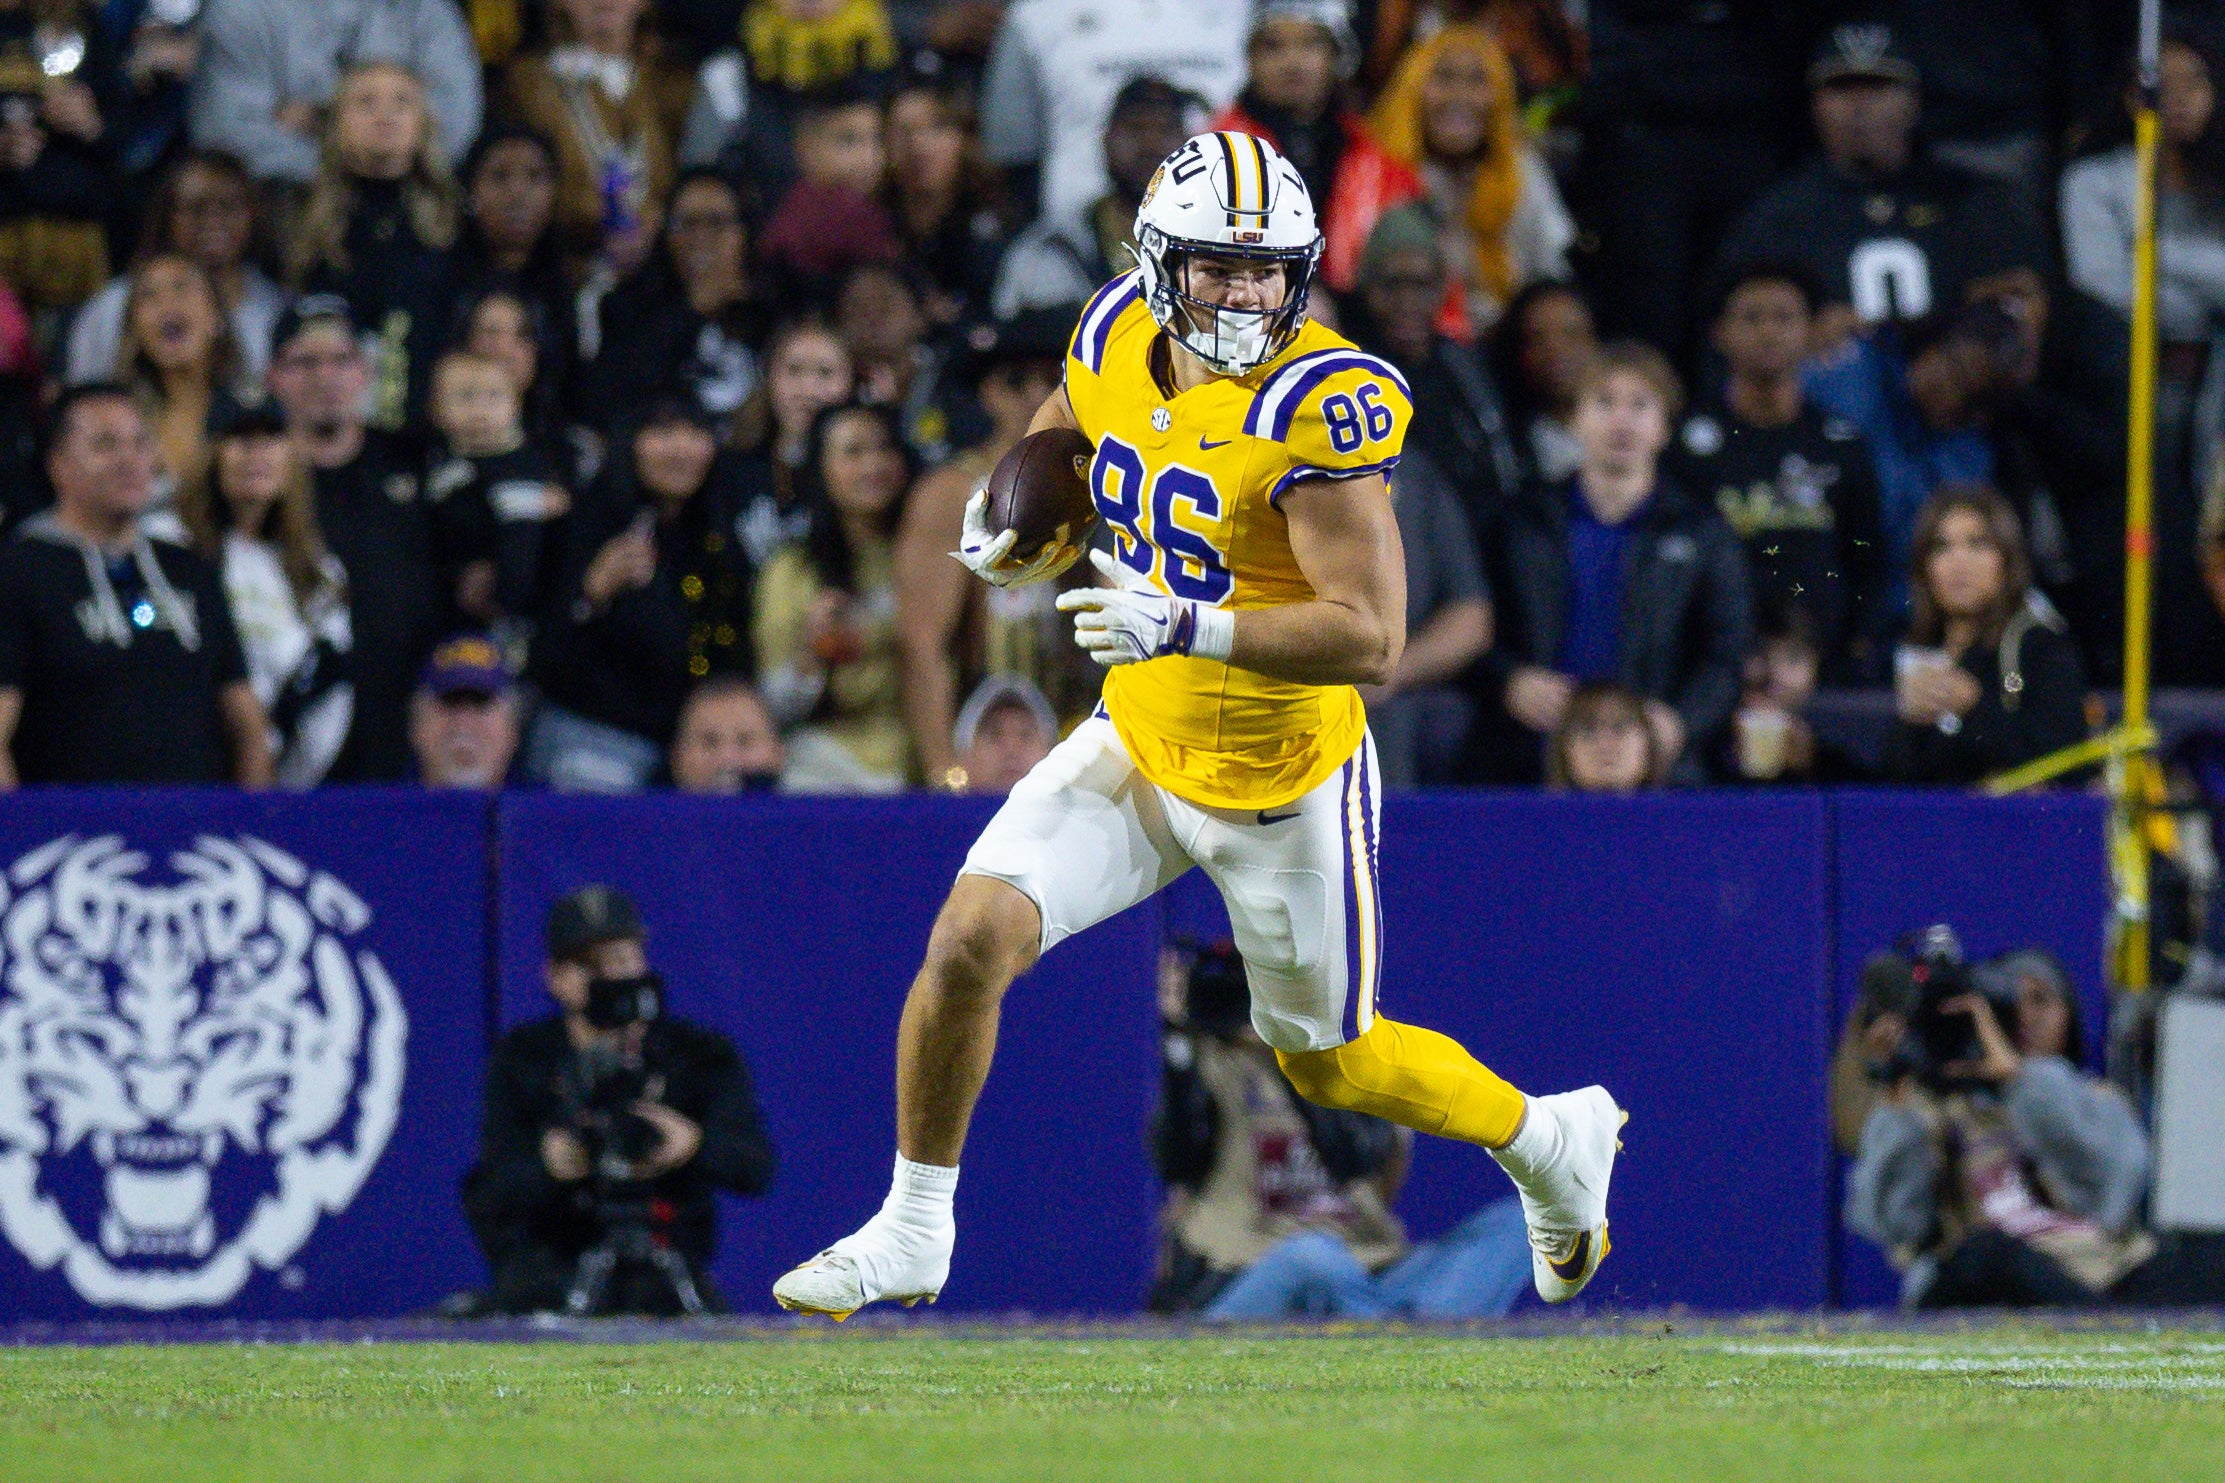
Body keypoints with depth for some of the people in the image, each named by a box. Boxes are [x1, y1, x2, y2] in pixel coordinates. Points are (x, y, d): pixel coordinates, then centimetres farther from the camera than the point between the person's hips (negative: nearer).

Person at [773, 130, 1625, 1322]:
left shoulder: (1316, 405, -26)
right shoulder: (1120, 340, -6)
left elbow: (1371, 639, -29)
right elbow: (1065, 428, 19)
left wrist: (1186, 627, -39)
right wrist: (1012, 534, -2)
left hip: (1282, 785, -5)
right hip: (1135, 748, 5)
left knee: (1329, 1063, 12)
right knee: (969, 942, -12)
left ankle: (1549, 1140, 40)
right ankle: (911, 1237, 6)